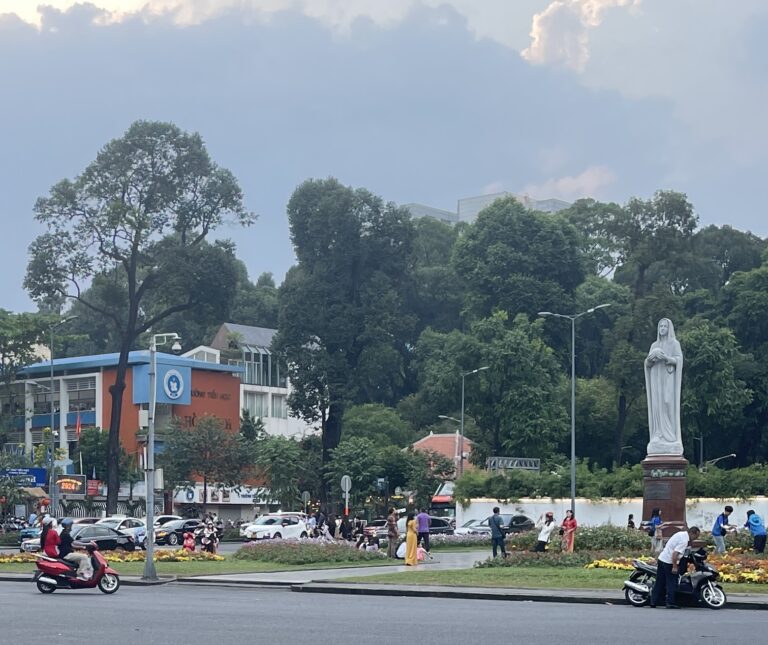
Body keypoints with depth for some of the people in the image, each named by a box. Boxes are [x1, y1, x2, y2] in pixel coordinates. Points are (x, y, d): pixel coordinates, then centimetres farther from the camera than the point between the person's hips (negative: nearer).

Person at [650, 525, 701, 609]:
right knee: (672, 583, -1)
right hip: (669, 562, -9)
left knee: (659, 582, 12)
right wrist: (674, 567, -23)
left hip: (662, 558, 9)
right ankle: (670, 603, -1)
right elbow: (675, 553, -26)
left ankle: (653, 602, 14)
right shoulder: (684, 540, -19)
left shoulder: (681, 534, 10)